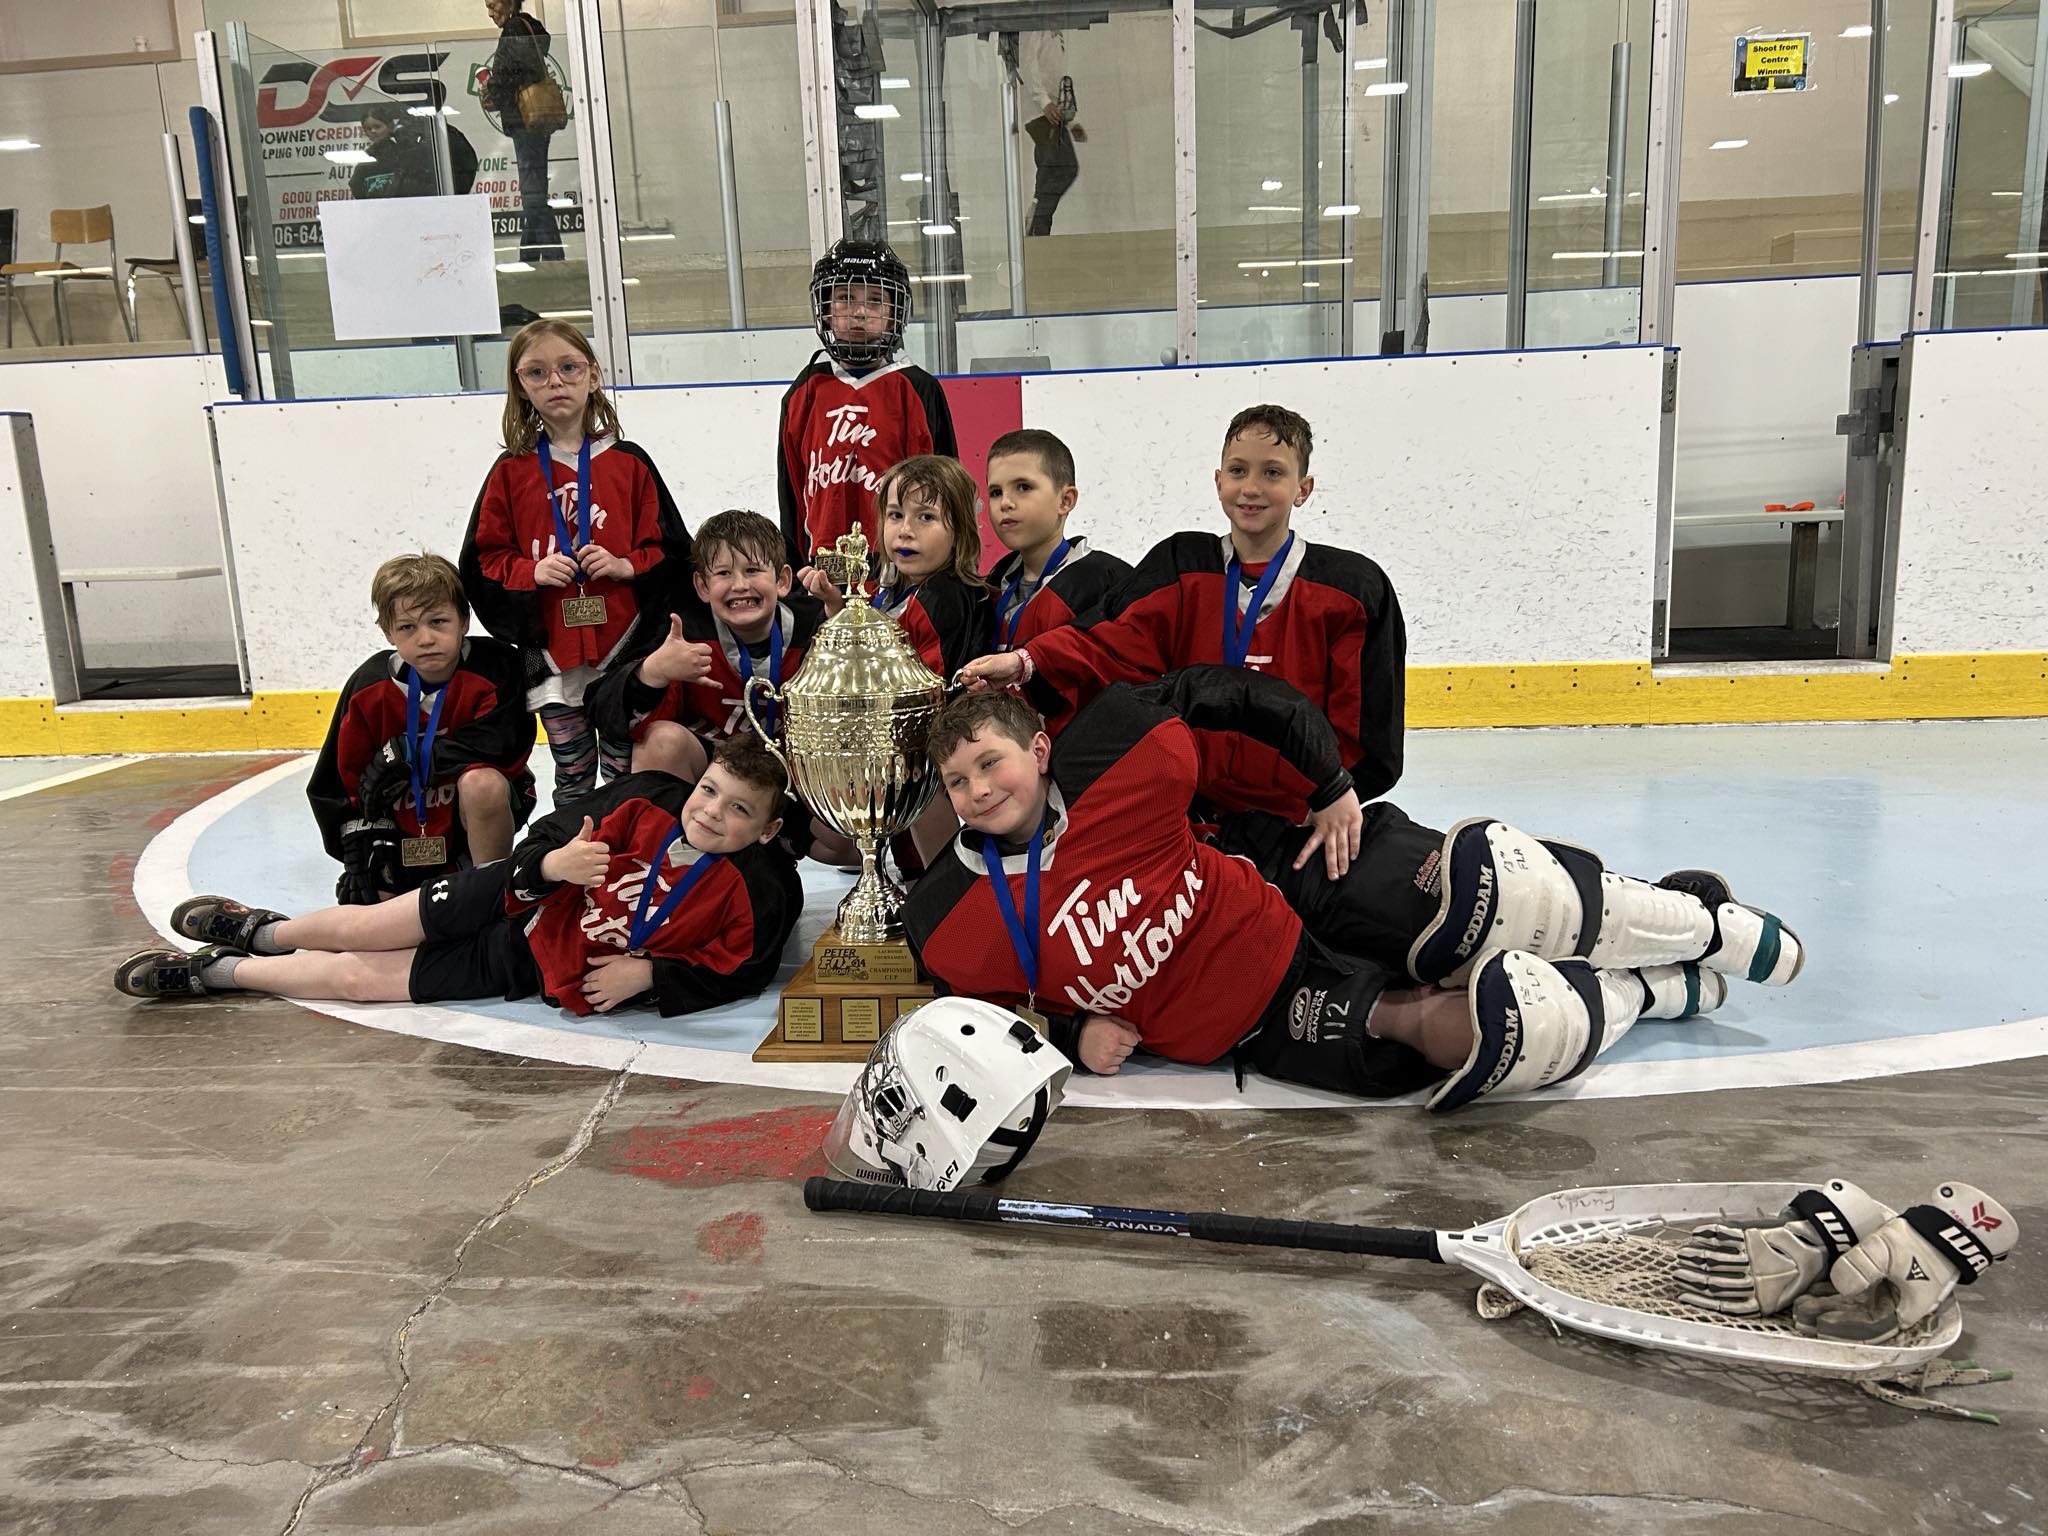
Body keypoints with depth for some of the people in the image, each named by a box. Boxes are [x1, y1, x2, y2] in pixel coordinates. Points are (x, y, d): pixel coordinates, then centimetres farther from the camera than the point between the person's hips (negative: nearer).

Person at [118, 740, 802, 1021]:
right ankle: (264, 931, 39)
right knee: (363, 929, 4)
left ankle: (220, 970, 24)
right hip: (519, 902, 2)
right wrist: (548, 864, -26)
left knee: (357, 977, 1)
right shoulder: (646, 806, -10)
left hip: (531, 969, -2)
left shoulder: (753, 897, -18)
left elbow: (732, 974, -13)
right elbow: (556, 832, -3)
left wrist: (648, 974, -23)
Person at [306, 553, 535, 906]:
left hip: (480, 814, -3)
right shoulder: (369, 688, -7)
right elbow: (347, 779, 0)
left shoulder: (494, 668, -16)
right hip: (404, 834, 3)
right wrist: (359, 860, -6)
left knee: (481, 783, -36)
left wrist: (406, 755, -24)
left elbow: (498, 746, -28)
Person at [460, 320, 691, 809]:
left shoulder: (628, 462, 3)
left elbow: (671, 550, 4)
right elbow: (485, 559, 7)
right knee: (572, 777, 12)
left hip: (624, 645, -1)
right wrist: (531, 572, -10)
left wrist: (627, 566, -13)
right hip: (551, 651, 1)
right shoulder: (511, 473, 4)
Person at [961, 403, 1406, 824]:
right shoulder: (1180, 567, 5)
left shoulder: (1352, 587, 0)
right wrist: (1027, 662, -26)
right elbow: (1117, 643, -10)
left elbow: (1360, 729, 2)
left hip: (1299, 825, -1)